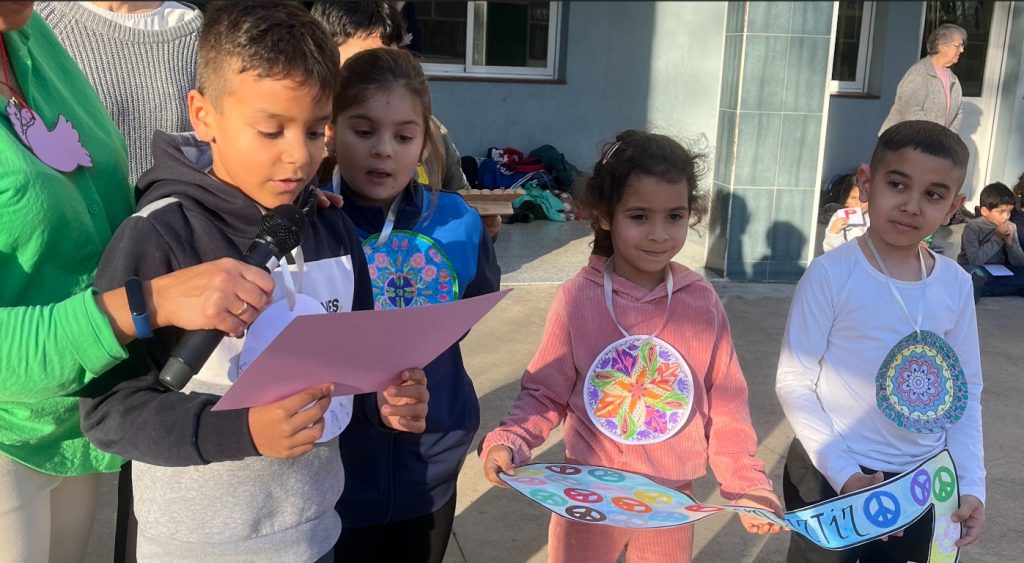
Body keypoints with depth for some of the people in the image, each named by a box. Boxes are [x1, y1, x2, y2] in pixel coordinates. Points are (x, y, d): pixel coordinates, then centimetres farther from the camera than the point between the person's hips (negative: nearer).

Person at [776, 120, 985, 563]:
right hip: (830, 477, -4)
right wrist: (842, 473, -18)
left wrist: (971, 484, -2)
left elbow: (966, 392, 5)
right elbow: (794, 383, -13)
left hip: (925, 480, 4)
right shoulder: (830, 274, -15)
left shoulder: (956, 284, -2)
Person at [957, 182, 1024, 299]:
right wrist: (997, 237, -22)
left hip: (997, 272, 6)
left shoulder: (1011, 227, -1)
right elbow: (975, 260, -26)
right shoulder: (973, 227, -15)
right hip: (974, 270, -6)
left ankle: (977, 290, -22)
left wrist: (1009, 240, -19)